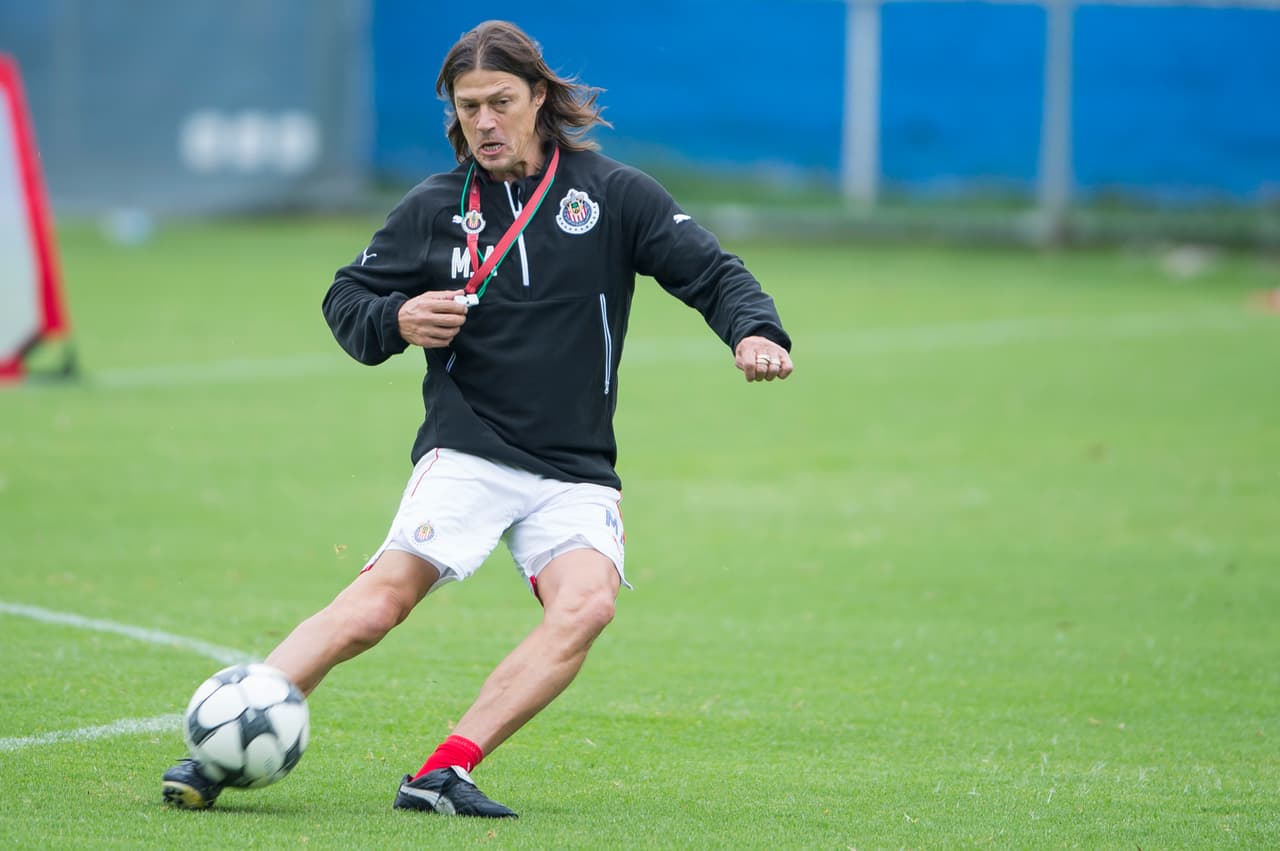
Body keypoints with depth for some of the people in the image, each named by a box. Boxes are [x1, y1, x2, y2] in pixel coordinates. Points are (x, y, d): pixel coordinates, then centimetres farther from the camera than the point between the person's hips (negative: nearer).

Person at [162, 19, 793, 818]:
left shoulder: (612, 194, 5)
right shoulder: (435, 207, 7)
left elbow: (712, 272, 4)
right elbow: (346, 298, 15)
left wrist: (757, 332, -17)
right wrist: (397, 321, -7)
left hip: (576, 472, 1)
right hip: (466, 450, -1)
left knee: (587, 602, -27)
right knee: (383, 597, -22)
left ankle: (446, 771, -26)